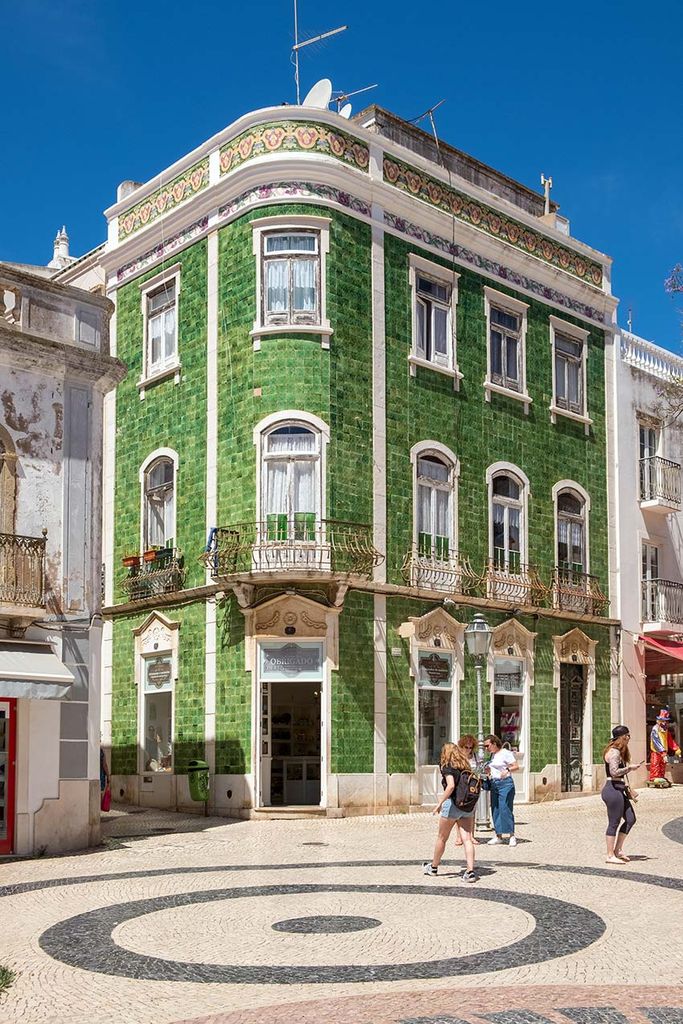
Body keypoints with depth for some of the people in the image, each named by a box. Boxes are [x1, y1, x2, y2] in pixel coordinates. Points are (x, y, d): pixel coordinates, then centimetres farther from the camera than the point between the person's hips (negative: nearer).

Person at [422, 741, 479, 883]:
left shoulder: (447, 767, -8)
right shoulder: (466, 768, 11)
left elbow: (451, 786, -23)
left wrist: (440, 803, -20)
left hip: (453, 804, -5)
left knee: (442, 838, 12)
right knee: (467, 839, 0)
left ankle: (433, 866, 28)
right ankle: (470, 871, -11)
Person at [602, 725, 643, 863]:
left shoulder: (619, 752, 18)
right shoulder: (614, 752, -14)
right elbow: (614, 772, -24)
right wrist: (630, 768, -13)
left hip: (619, 790, 11)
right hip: (613, 790, -11)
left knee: (630, 819, 12)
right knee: (614, 823, -5)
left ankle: (617, 850, 18)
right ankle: (610, 855, 2)